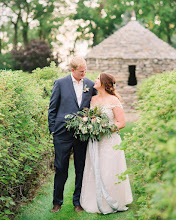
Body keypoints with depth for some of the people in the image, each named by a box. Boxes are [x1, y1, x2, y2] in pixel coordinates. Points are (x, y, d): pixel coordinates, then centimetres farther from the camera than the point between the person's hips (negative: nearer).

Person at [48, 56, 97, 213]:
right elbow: (52, 108, 3)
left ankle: (78, 201, 22)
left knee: (81, 169, 8)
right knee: (61, 169, 5)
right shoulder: (60, 83, 0)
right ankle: (57, 201, 22)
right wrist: (52, 129, 0)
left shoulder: (90, 85, 7)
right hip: (63, 133, -2)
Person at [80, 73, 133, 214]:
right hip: (94, 142, 6)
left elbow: (121, 123, -10)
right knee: (94, 172, 7)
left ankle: (113, 204, 13)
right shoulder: (93, 99, 11)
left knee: (109, 174, -3)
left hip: (110, 142, -6)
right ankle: (96, 203, 19)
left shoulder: (114, 100, -7)